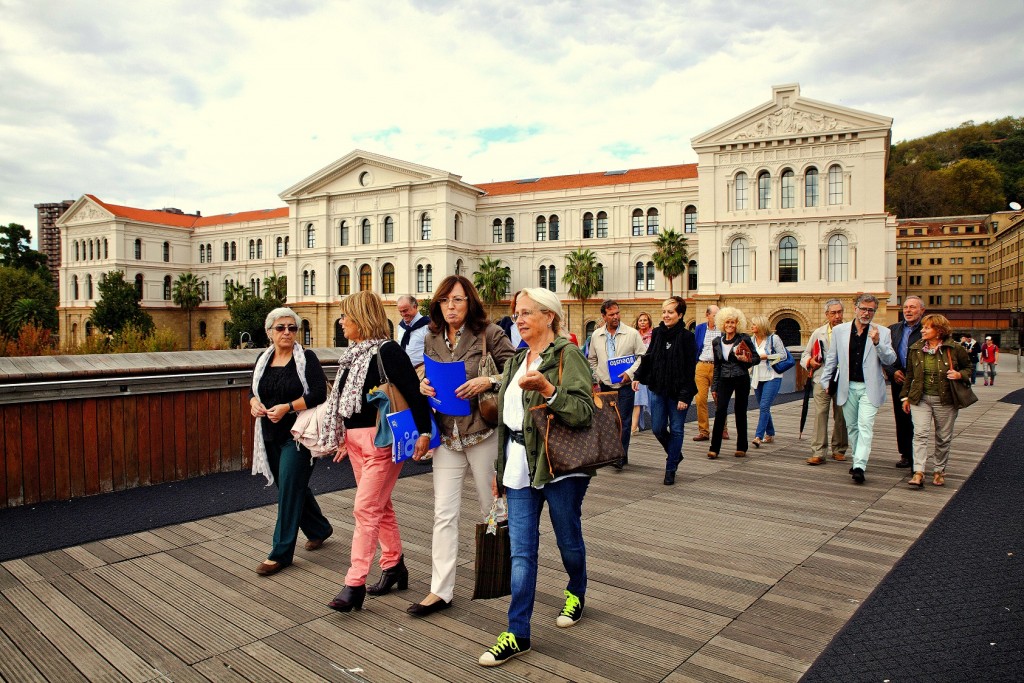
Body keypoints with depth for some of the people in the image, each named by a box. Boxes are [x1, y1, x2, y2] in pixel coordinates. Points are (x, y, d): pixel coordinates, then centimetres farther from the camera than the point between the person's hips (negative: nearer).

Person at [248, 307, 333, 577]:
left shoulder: (306, 358, -8)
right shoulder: (264, 359, 10)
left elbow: (318, 394, -15)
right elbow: (254, 390, 18)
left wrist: (287, 407, -23)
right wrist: (254, 403, -5)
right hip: (271, 436, 7)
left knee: (289, 489, -6)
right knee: (292, 487, 16)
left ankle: (281, 552, 3)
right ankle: (320, 529, 38)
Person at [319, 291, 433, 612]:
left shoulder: (387, 351, -15)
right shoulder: (354, 353, 12)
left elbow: (414, 392, -19)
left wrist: (424, 432, -23)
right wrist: (344, 437, 21)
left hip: (382, 440, -9)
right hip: (356, 439, 9)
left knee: (365, 509, -7)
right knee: (380, 506, 16)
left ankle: (354, 584, -1)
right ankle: (394, 566, 29)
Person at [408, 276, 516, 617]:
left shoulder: (489, 333, -7)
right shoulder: (432, 339, 8)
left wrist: (489, 381, -23)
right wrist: (423, 386, -2)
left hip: (483, 432, -4)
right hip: (447, 433, 4)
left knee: (493, 509, 12)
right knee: (444, 513, 2)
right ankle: (440, 591, 9)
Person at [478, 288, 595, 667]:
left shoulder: (567, 355, -9)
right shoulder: (517, 361, 13)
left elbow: (584, 412, -18)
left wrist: (547, 389, -32)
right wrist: (500, 469, 19)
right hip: (520, 467, 6)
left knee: (568, 539, 14)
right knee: (521, 551, 3)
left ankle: (576, 593, 43)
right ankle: (518, 635, 10)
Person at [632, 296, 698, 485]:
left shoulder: (687, 337, -10)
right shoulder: (657, 333, 4)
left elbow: (690, 369, -12)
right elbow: (648, 357, 15)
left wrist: (684, 396, -16)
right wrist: (638, 376, 1)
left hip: (678, 392, -4)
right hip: (658, 389, 4)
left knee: (676, 429, 5)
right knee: (657, 428, 5)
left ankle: (671, 469, 18)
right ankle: (675, 455, 32)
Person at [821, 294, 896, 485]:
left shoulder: (882, 332, 1)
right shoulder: (839, 330, 6)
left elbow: (890, 360, -4)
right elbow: (831, 359, 12)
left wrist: (877, 343, -19)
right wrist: (825, 381, 12)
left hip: (869, 387, -3)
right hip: (847, 387, 3)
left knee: (865, 426, -12)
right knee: (852, 426, 12)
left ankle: (860, 466, -17)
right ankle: (858, 460, 26)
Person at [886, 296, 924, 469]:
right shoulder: (893, 329, 11)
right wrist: (893, 372, -2)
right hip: (899, 381, 5)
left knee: (916, 420, -4)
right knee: (901, 419, 11)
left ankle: (915, 458, 4)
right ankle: (905, 454, 22)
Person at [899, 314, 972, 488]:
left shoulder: (955, 349, -4)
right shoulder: (916, 349, 4)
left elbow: (969, 368, 8)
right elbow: (910, 374, 13)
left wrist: (960, 375, -14)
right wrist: (905, 396, 13)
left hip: (945, 400, -1)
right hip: (920, 399, 1)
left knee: (943, 437, 9)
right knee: (920, 434, -10)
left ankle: (939, 471, 25)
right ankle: (918, 473, -13)